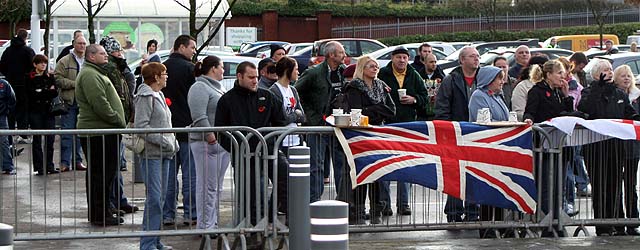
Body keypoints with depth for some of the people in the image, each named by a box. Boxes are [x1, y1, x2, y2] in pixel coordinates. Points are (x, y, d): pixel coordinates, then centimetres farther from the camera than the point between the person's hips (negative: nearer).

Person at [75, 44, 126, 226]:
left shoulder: (96, 74, 24)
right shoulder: (89, 75, -13)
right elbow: (99, 104, -22)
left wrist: (118, 121, 16)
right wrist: (118, 121, -15)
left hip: (103, 130, 11)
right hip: (98, 131, -11)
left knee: (97, 174, 15)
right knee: (102, 173, -9)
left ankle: (96, 212, 20)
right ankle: (99, 214, -7)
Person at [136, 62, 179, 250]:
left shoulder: (159, 96, 19)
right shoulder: (146, 97, -11)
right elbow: (141, 125, -19)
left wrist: (173, 143, 12)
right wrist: (164, 141, -20)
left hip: (163, 153, 10)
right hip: (151, 153, -10)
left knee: (160, 197, 12)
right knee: (154, 198, -12)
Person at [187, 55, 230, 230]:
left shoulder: (219, 87, 20)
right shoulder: (200, 88, -11)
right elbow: (199, 117, -20)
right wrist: (210, 136, -23)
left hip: (223, 142, 10)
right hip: (207, 144, -10)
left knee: (217, 187, 13)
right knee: (208, 186, -8)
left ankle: (213, 224, 19)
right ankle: (205, 226, -6)